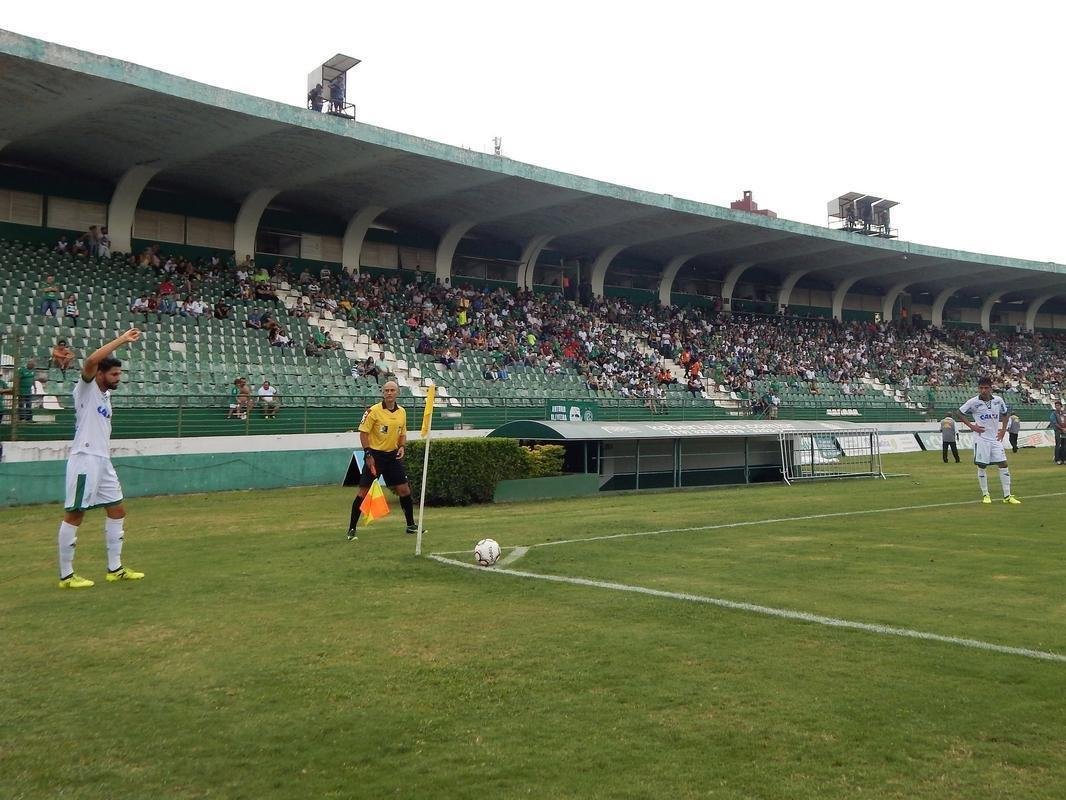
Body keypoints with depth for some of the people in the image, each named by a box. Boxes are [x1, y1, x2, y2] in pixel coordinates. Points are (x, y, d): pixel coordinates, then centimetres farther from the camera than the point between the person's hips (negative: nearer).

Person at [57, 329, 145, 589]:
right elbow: (91, 361, -26)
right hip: (85, 460, -9)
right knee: (75, 515, -4)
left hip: (103, 461, 9)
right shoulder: (86, 388, -6)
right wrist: (122, 340, -24)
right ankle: (66, 576, 2)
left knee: (117, 511, 12)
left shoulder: (105, 395, 18)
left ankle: (115, 569, 20)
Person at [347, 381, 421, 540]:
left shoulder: (402, 412, 6)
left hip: (393, 455, 5)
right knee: (363, 492, -5)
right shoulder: (373, 411, -11)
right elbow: (363, 432, -9)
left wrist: (401, 446, -1)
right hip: (374, 455, -5)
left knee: (404, 490, 4)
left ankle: (411, 525, 19)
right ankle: (352, 529, 4)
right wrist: (368, 454, -15)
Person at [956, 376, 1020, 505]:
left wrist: (1003, 429, 8)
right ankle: (985, 495, 13)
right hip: (981, 438, -3)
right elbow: (959, 413, 0)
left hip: (995, 438, 3)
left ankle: (1007, 496, 5)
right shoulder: (973, 402, -8)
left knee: (1003, 464, 0)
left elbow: (1004, 414, 20)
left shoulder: (998, 400, 3)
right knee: (982, 466, 0)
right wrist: (971, 426, -6)